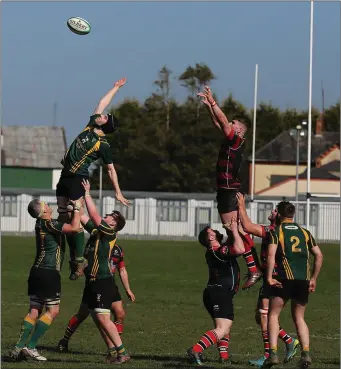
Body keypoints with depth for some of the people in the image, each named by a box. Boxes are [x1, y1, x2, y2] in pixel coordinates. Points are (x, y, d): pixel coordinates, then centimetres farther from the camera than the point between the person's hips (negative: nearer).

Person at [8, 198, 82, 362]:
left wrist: (75, 207, 22)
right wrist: (77, 208, -11)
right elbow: (74, 228, -25)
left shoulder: (41, 224, 13)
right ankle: (30, 346, -11)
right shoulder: (48, 224, -14)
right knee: (52, 310, -5)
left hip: (37, 272, 9)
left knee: (34, 311, 8)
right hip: (49, 273, -9)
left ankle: (19, 348, 2)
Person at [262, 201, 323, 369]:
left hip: (284, 278, -4)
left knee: (273, 315, 5)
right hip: (303, 279, 4)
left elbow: (271, 254, -11)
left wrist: (269, 277, -11)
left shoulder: (276, 231, 4)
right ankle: (306, 353, 0)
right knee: (299, 317, 15)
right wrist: (313, 279, 17)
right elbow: (319, 255, 12)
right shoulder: (304, 232, 16)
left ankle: (273, 353, -9)